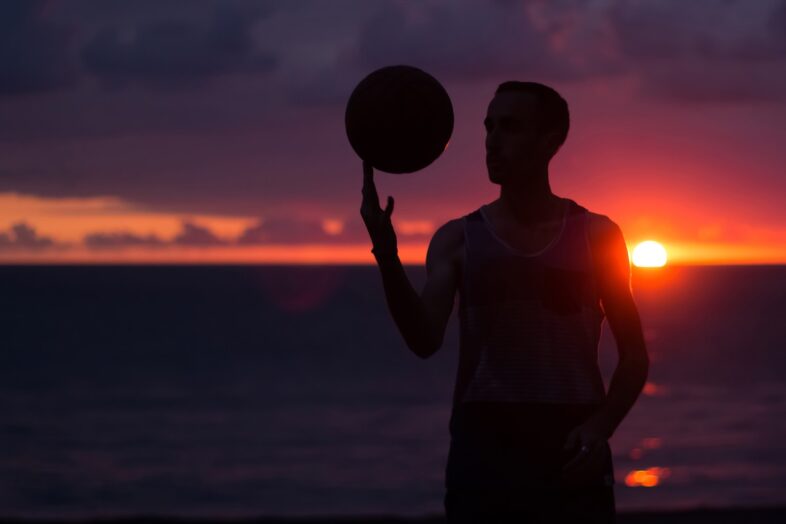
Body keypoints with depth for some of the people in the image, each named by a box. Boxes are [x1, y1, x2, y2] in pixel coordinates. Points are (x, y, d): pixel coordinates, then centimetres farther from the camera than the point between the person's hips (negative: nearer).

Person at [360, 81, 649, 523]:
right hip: (484, 452, 0)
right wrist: (387, 257, -25)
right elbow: (425, 341, -10)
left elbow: (635, 356, 9)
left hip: (571, 454, 0)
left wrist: (601, 426, -9)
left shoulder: (597, 236, 6)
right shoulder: (459, 239, 6)